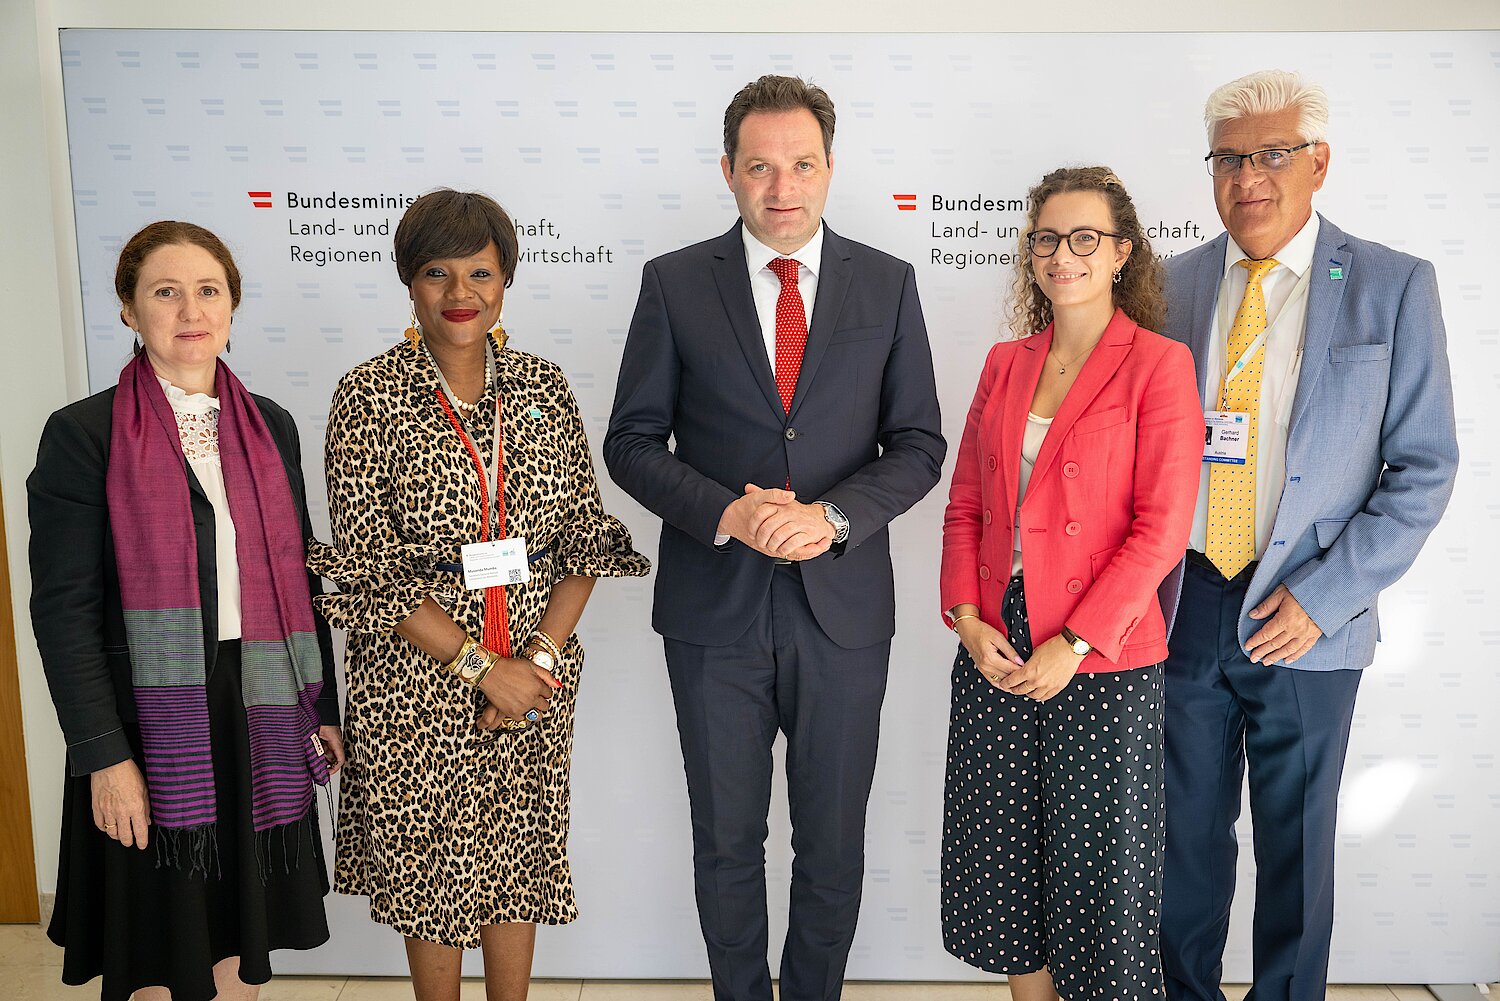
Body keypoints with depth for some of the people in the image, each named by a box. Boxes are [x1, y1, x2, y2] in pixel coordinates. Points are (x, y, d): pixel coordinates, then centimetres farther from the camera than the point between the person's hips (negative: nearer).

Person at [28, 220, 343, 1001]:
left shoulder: (271, 426, 6)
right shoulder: (81, 434, -6)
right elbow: (63, 608, -10)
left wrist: (322, 708, 8)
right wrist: (104, 757, -14)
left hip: (259, 719, 4)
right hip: (152, 723, -3)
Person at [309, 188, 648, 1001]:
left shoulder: (544, 388, 1)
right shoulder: (369, 396, -8)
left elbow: (585, 535, 1)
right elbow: (369, 564, -11)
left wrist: (542, 654, -11)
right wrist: (479, 665, -14)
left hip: (535, 672, 3)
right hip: (415, 682, -2)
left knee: (520, 860, 15)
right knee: (430, 869, 13)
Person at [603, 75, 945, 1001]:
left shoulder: (887, 284, 2)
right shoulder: (675, 283, 0)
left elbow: (919, 444, 2)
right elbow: (632, 442, 0)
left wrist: (833, 516, -15)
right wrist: (727, 513, -17)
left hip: (843, 605, 1)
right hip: (715, 609, 0)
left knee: (833, 843, 14)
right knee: (728, 842, 15)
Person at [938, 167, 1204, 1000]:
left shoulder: (1158, 365, -5)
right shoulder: (1005, 364, 10)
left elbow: (1161, 527, -11)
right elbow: (965, 505, 10)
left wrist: (1073, 643, -15)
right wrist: (967, 618, -3)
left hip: (1102, 658, -4)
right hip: (994, 647, 5)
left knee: (1095, 862, 8)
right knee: (1002, 856, 13)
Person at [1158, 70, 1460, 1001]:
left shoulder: (1394, 286, -2)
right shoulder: (1173, 284, 5)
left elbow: (1424, 468, -4)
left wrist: (1322, 596, -11)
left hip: (1306, 616, -2)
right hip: (1186, 603, 2)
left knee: (1296, 840, 13)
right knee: (1185, 830, 13)